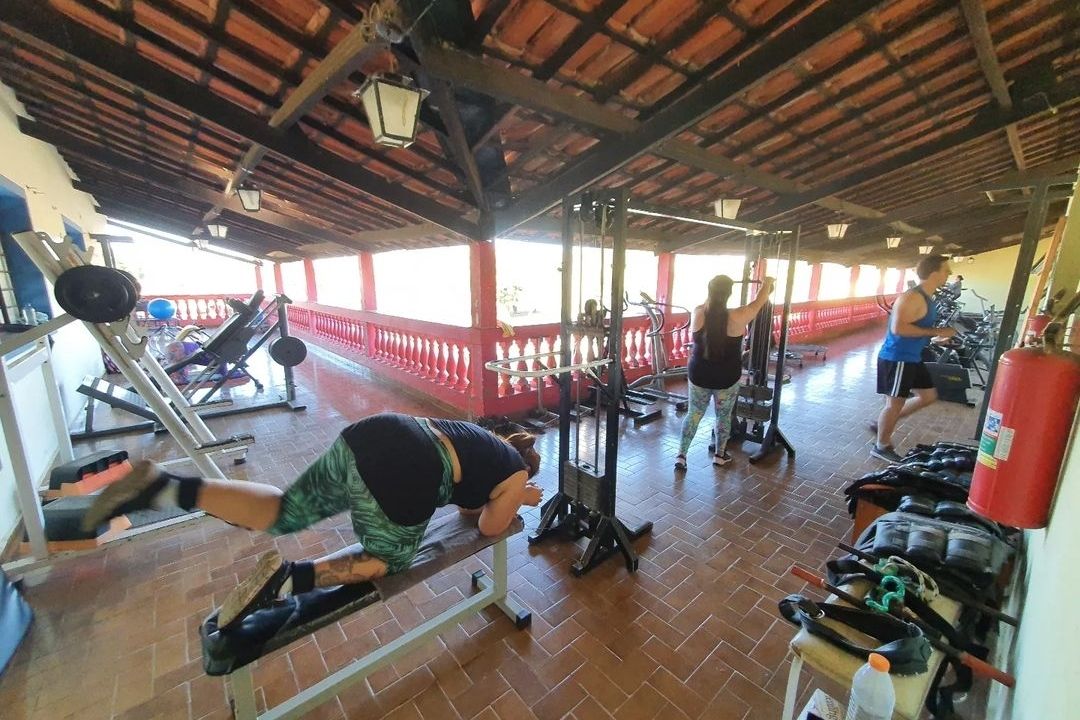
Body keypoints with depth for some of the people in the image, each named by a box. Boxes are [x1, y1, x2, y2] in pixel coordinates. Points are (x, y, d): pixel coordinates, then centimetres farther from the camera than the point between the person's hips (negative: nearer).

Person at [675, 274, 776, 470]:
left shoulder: (697, 313, -10)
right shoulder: (737, 317, -16)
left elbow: (709, 303, 14)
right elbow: (759, 302, 3)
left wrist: (716, 287, 31)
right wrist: (768, 284, 23)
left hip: (698, 375, 2)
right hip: (726, 378, -2)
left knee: (694, 413, 15)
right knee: (724, 416, 18)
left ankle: (681, 456, 13)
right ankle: (720, 455, 34)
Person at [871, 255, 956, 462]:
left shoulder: (926, 298, 12)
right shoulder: (912, 298, -20)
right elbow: (898, 328, -29)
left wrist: (940, 334, 12)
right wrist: (935, 332, -23)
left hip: (912, 358, 10)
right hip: (897, 358, -10)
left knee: (929, 395, 18)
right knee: (895, 403, 0)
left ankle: (882, 424, 26)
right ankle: (882, 446, 15)